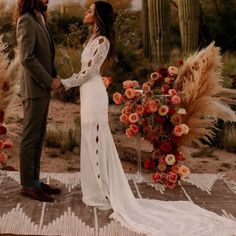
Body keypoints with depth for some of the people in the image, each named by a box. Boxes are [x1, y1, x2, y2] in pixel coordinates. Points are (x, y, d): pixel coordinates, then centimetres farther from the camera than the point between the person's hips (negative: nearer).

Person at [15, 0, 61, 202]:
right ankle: (28, 185, 7)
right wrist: (49, 81, -15)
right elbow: (27, 58, -21)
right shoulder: (26, 20, -13)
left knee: (39, 137, 13)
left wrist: (54, 75, 3)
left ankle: (35, 180, 22)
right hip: (34, 89, -9)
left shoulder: (40, 20, 15)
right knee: (30, 138, -1)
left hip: (43, 88, 9)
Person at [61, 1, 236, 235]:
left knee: (96, 141, -4)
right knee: (92, 142, 14)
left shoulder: (102, 41, -15)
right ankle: (99, 190, 25)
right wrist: (66, 80, 14)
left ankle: (103, 194, 6)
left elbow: (89, 71, -15)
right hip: (88, 93, 10)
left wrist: (66, 83, -5)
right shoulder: (93, 38, 14)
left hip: (94, 94, -10)